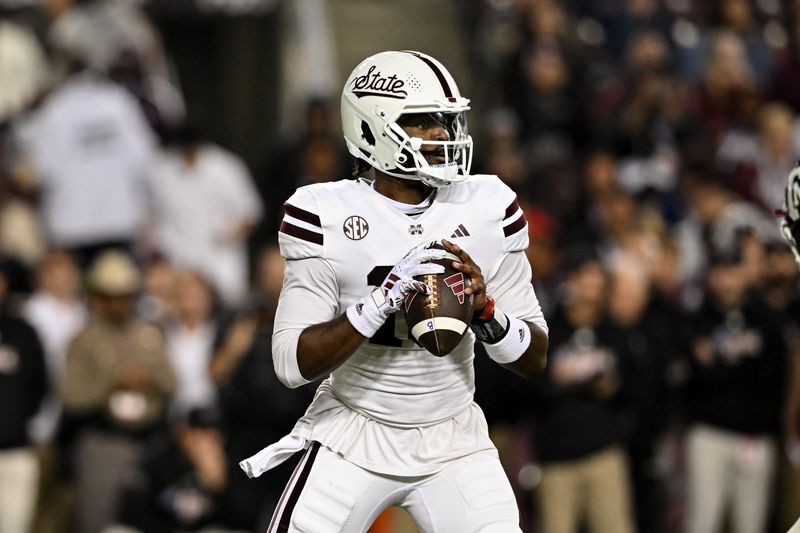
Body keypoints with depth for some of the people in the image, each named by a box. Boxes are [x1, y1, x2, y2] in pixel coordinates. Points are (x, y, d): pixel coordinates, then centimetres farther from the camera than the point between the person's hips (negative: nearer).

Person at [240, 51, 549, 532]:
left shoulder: (487, 210, -5)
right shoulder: (326, 217, -13)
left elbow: (536, 358, -1)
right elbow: (293, 364, -19)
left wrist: (485, 310, -21)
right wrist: (382, 302, -31)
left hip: (453, 447, 2)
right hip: (355, 438, -2)